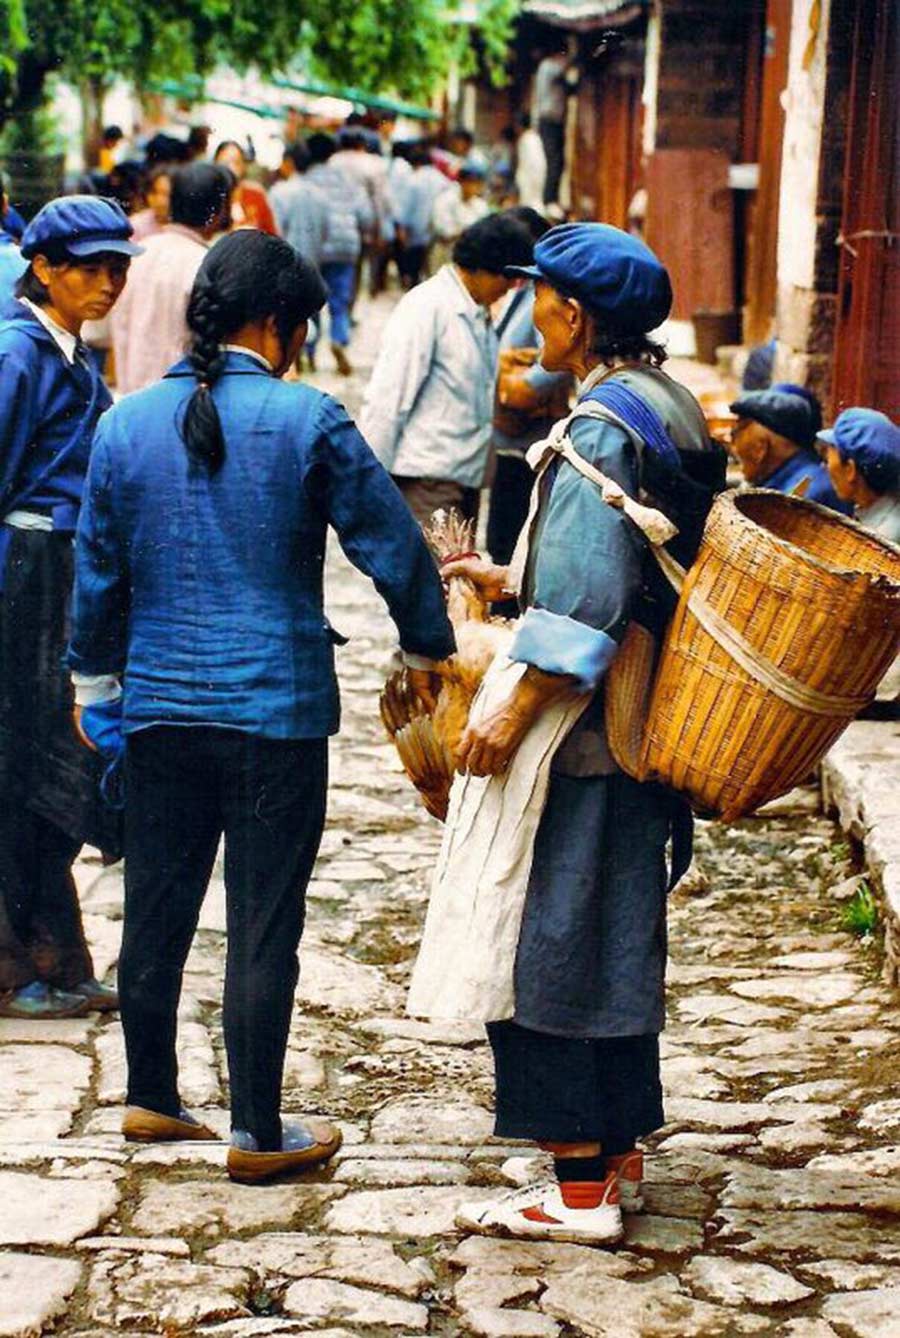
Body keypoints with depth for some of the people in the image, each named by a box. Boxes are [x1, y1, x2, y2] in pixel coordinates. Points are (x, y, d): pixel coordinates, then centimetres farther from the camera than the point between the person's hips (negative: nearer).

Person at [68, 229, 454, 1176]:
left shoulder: (126, 424, 2)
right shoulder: (306, 420, -9)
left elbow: (97, 574, 8)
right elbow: (392, 547, -4)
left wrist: (94, 678, 22)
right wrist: (427, 651, 12)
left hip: (160, 707, 4)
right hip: (277, 708, -4)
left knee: (156, 910, 16)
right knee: (263, 927, 3)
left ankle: (150, 1098, 29)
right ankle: (257, 1134, 10)